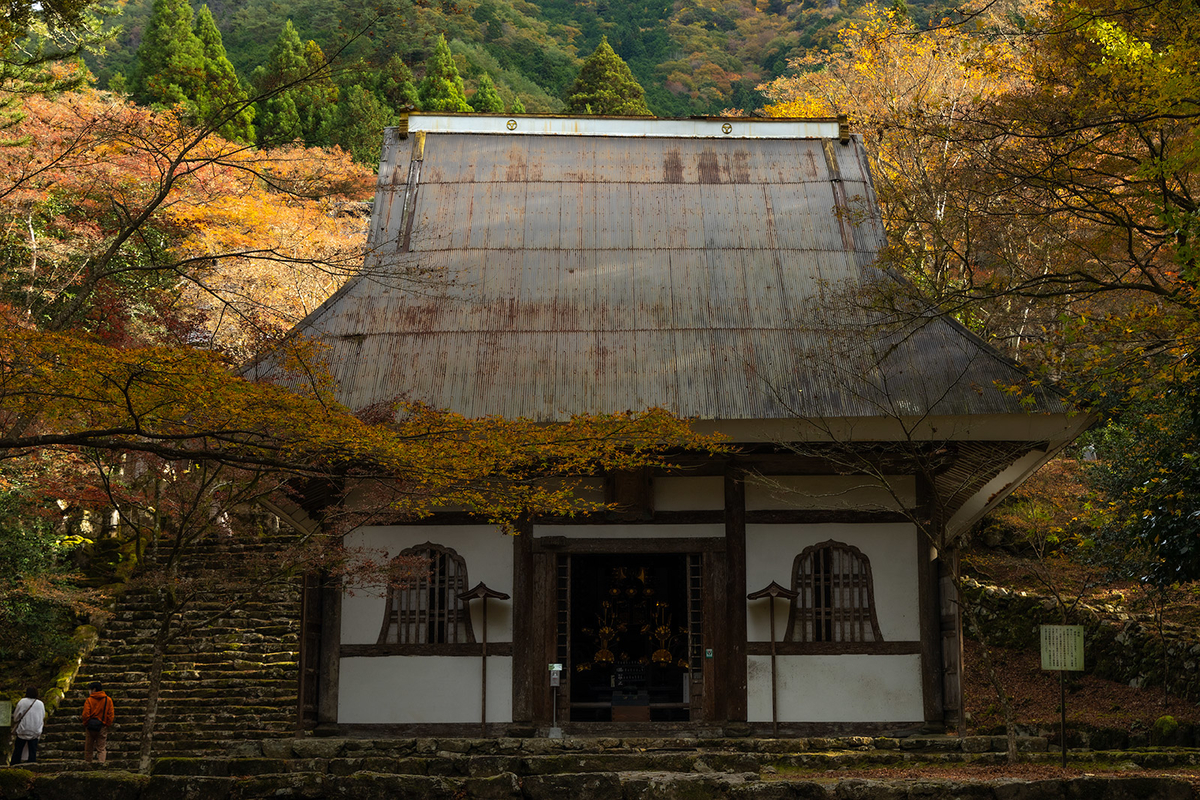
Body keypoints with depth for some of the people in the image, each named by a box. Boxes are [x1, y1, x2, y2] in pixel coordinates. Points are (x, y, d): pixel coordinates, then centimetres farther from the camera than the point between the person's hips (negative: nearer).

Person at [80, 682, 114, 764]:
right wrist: (108, 725, 8)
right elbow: (110, 714, -1)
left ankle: (87, 761, 20)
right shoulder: (108, 700, 0)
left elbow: (85, 715, -10)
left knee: (88, 747, 14)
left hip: (90, 726, -1)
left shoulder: (89, 700, -6)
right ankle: (101, 761, -10)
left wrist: (85, 723, 6)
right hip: (102, 727, 1)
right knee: (101, 747, 4)